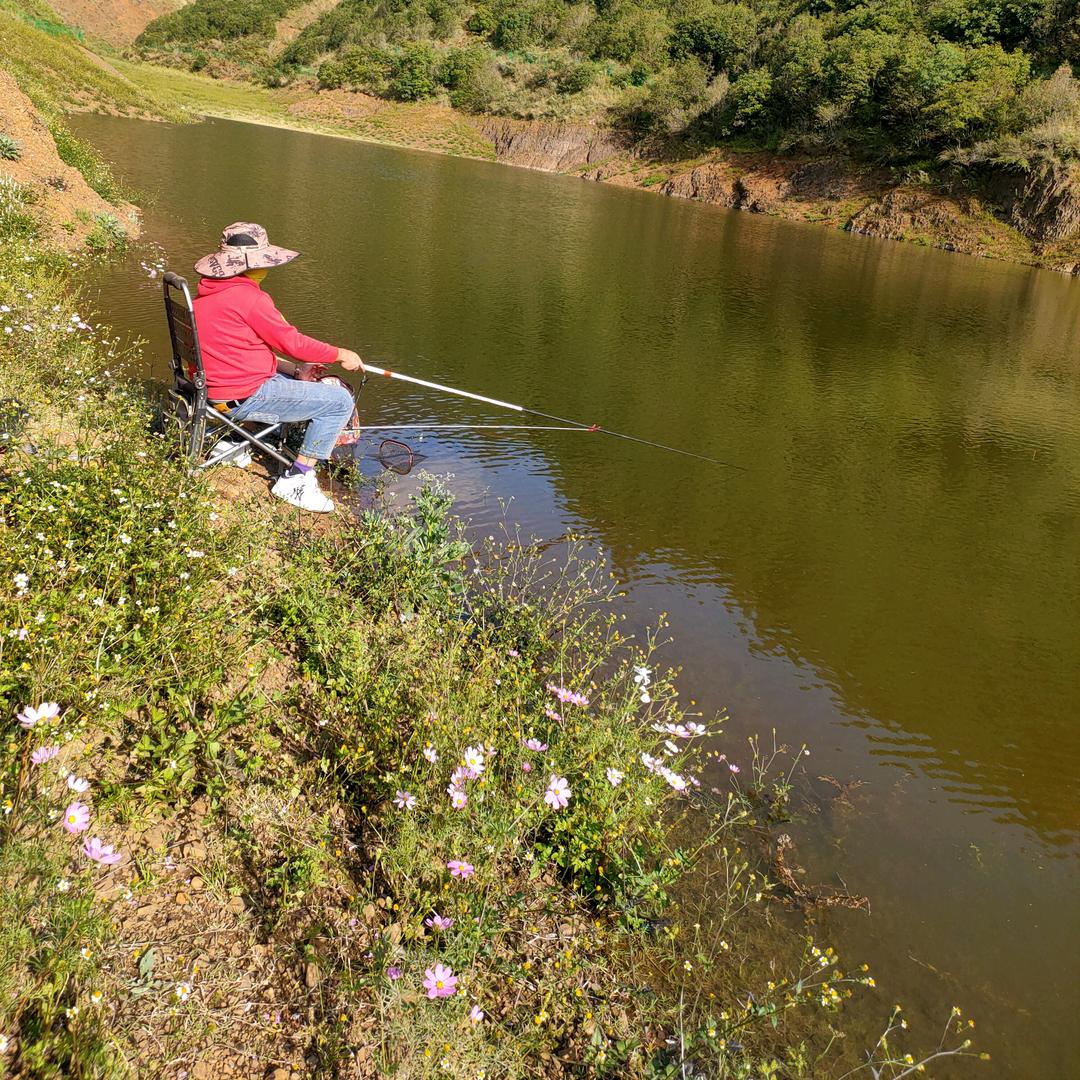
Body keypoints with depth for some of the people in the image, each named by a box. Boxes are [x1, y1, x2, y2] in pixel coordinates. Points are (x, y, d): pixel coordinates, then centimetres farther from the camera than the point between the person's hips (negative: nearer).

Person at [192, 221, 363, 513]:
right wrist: (339, 354, -1)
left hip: (213, 388, 10)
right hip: (245, 397, -10)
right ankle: (296, 481, -5)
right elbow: (291, 342, -15)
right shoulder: (248, 297, -20)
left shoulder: (207, 292, 10)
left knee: (299, 377, 32)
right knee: (340, 401, -5)